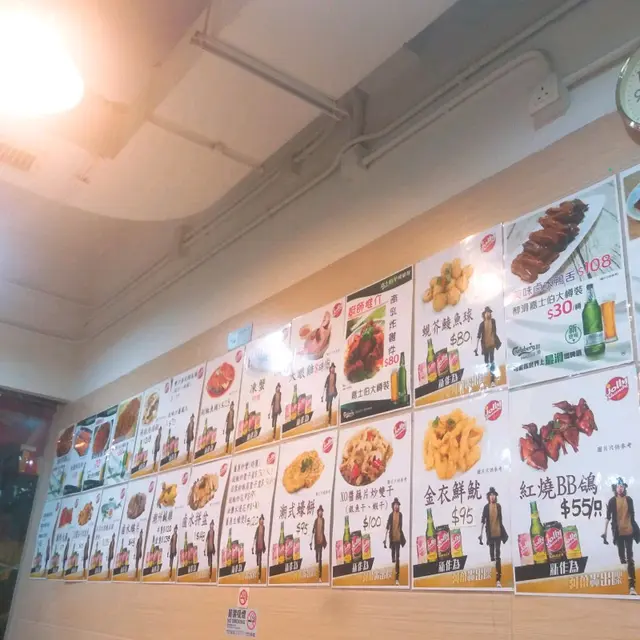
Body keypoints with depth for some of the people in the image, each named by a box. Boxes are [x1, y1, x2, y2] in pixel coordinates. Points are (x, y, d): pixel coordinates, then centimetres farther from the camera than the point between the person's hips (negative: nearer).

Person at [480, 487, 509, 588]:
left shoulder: (499, 506, 2)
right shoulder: (486, 507, -2)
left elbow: (500, 519, 9)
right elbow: (483, 520, -3)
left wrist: (504, 532, 12)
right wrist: (481, 533, -8)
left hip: (498, 532, 0)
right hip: (490, 533, 0)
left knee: (498, 554, -5)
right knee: (492, 552, 5)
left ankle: (498, 579, -9)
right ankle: (493, 577, 15)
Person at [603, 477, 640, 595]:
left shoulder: (629, 500, 4)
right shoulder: (612, 501, -2)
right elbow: (608, 517, -2)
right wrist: (605, 532, -5)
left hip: (629, 531, 2)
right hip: (618, 532, -1)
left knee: (630, 558, -3)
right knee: (622, 556, 2)